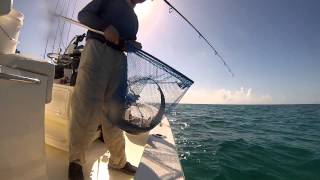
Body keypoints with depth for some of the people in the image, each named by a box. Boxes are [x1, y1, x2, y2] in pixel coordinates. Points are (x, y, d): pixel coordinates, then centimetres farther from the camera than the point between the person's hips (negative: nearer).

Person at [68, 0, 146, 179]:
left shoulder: (134, 18, 31)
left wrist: (134, 45, 1)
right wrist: (105, 26, -11)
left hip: (120, 58, 5)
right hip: (98, 48, -4)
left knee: (114, 110, 0)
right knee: (87, 103, -12)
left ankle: (118, 160, 9)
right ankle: (76, 159, 4)